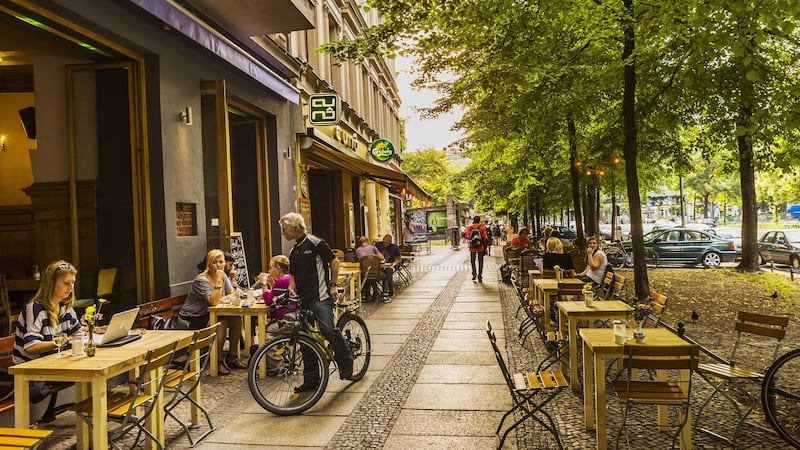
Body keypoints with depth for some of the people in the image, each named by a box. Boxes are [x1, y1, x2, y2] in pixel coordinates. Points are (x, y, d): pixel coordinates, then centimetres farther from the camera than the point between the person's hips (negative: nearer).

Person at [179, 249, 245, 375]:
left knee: (237, 319, -14)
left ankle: (232, 357, -2)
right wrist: (218, 281, -30)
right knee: (221, 323, -31)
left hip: (209, 314, 7)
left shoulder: (223, 276, 4)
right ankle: (218, 361, -18)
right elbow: (214, 301, -30)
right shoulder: (202, 280, -19)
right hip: (192, 319, -7)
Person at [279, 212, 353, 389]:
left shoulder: (315, 243, -5)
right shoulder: (293, 252, 18)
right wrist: (291, 289, 6)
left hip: (321, 297, -8)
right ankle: (311, 380, 18)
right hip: (303, 300, 8)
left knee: (328, 329, -25)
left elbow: (334, 262, -4)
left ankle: (346, 363, -3)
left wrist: (332, 285, -6)